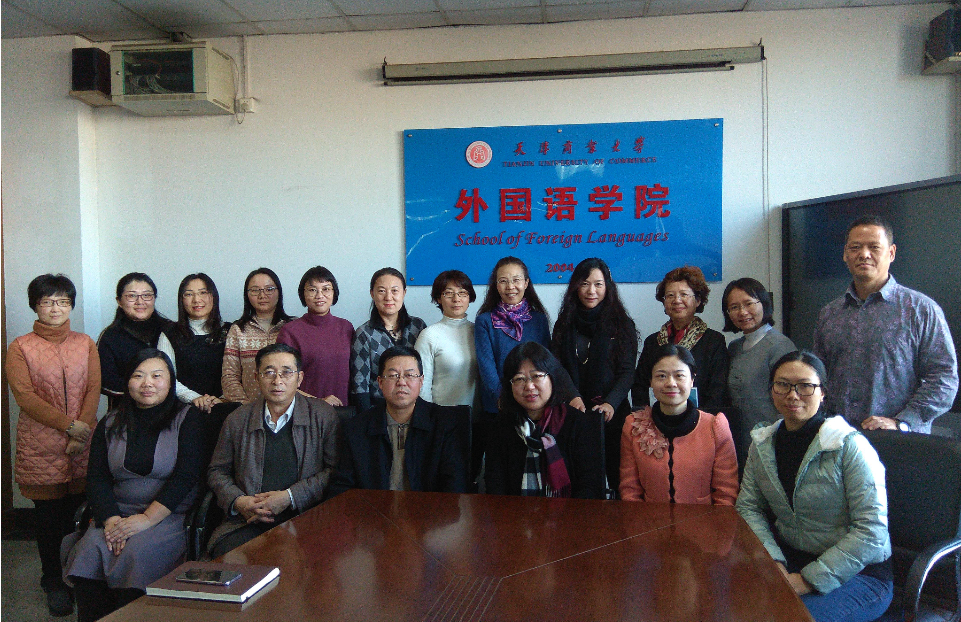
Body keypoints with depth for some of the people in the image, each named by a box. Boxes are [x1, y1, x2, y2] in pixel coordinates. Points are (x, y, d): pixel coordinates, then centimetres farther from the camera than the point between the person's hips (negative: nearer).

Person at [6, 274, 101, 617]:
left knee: (76, 509, 3)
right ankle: (53, 581, 18)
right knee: (48, 513, 4)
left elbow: (93, 390, 3)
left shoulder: (85, 343, 10)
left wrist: (81, 434, -8)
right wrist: (68, 425, -13)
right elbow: (25, 395, -7)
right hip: (41, 444, -2)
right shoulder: (20, 347, 2)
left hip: (82, 445, 2)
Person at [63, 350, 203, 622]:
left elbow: (186, 474, -9)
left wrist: (147, 518, -16)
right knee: (90, 550, -25)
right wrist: (111, 519, -11)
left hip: (171, 515, -3)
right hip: (117, 514, 4)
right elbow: (96, 477, 6)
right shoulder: (111, 424, 15)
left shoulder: (188, 418, 2)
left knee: (136, 553, -29)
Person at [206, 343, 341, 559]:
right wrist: (237, 501, -3)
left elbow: (336, 470, 1)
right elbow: (217, 472, 18)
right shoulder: (237, 420, 13)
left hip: (304, 519, -2)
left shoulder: (323, 414, 6)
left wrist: (289, 497, -9)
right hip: (248, 521, 2)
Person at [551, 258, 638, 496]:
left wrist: (611, 403, -18)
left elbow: (627, 372, -2)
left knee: (612, 474, -4)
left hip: (611, 414, -2)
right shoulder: (565, 324, 11)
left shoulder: (622, 324, 3)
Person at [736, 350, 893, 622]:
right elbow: (748, 507, 3)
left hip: (857, 572, -4)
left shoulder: (851, 446, -15)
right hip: (789, 557, 5)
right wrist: (773, 562, -13)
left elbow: (872, 531, -18)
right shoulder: (763, 444, 3)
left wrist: (810, 579, -19)